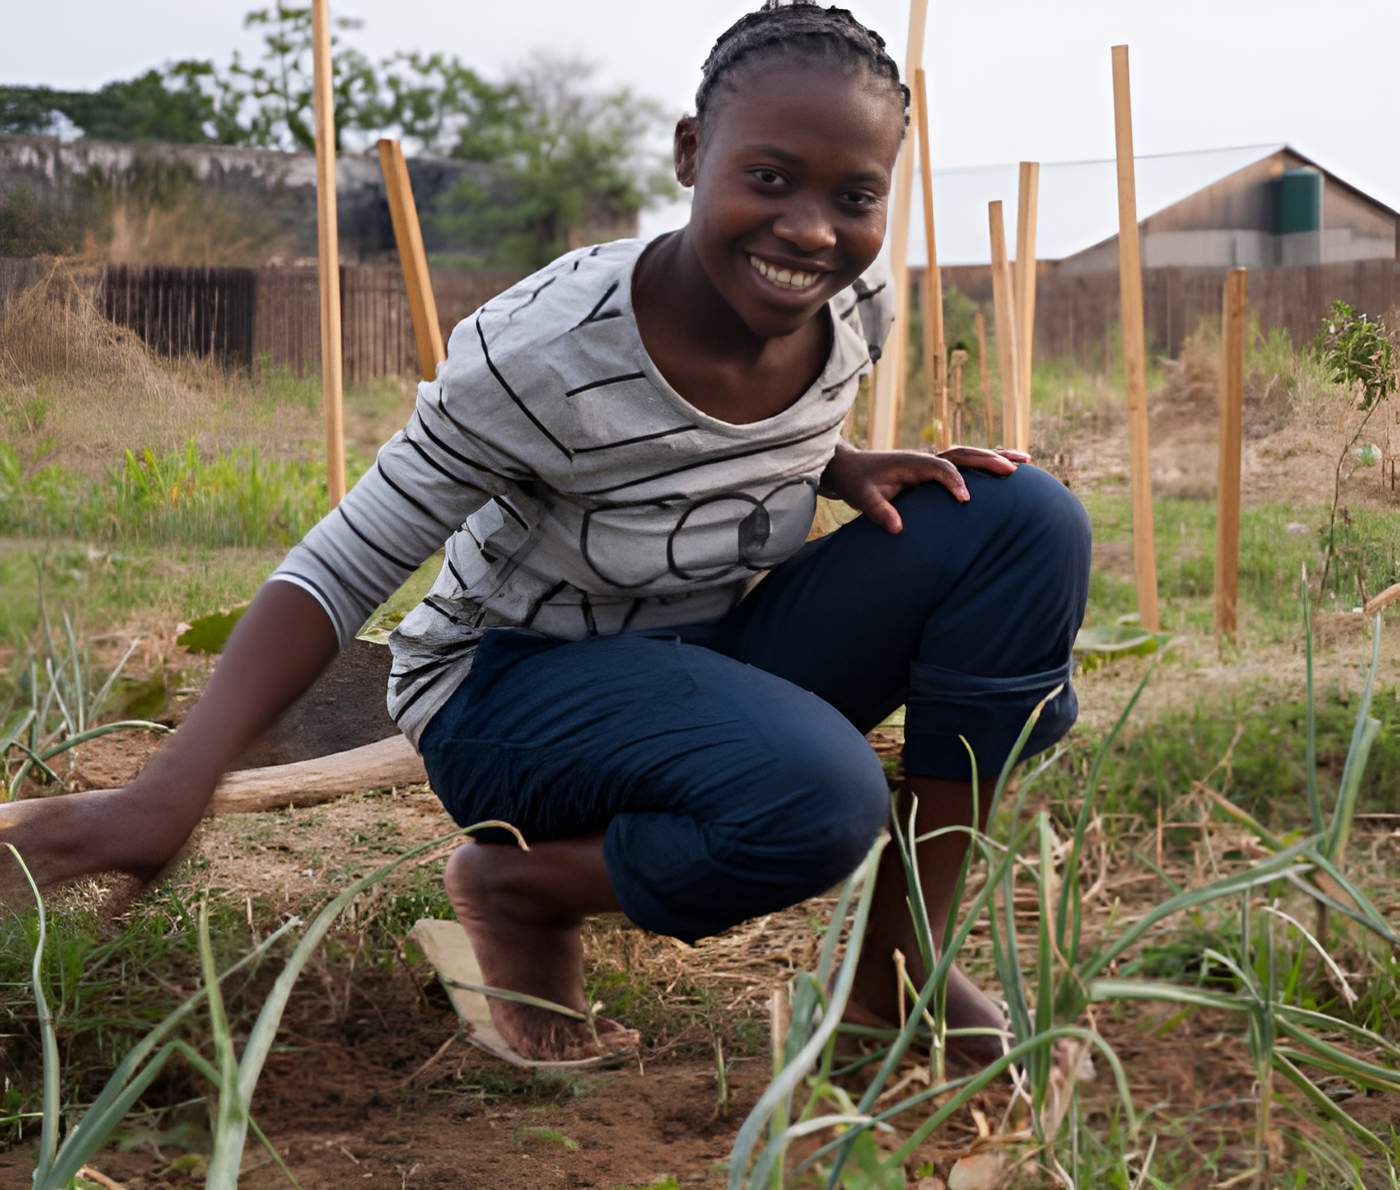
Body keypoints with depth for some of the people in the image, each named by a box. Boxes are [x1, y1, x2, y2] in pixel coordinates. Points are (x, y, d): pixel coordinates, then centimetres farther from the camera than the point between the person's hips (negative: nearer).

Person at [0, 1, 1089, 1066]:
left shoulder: (852, 306, -11)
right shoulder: (545, 353, -29)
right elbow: (341, 571, -22)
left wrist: (843, 470, -12)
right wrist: (173, 790, -35)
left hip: (708, 662, 6)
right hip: (513, 687, -6)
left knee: (1023, 519, -13)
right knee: (819, 798, -36)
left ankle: (902, 952, -3)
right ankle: (518, 891, -3)